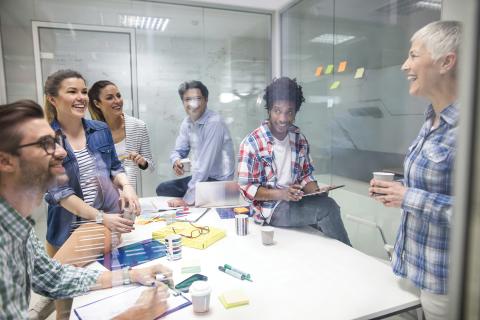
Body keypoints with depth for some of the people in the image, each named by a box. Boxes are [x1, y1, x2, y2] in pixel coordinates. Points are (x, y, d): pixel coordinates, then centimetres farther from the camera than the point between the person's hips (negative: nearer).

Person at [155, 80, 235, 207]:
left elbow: (205, 163, -29)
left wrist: (188, 199, -30)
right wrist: (176, 161, -15)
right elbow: (179, 150, 11)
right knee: (162, 189, 9)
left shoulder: (214, 123, -24)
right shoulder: (187, 122, 2)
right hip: (200, 177, 8)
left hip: (217, 181, -8)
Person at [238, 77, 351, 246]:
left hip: (297, 202, 6)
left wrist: (317, 192, -9)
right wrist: (281, 194, -23)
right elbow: (246, 188, -11)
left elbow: (305, 175, 12)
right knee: (327, 208, -24)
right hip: (270, 208, -6)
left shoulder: (300, 139, 5)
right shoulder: (251, 143, -12)